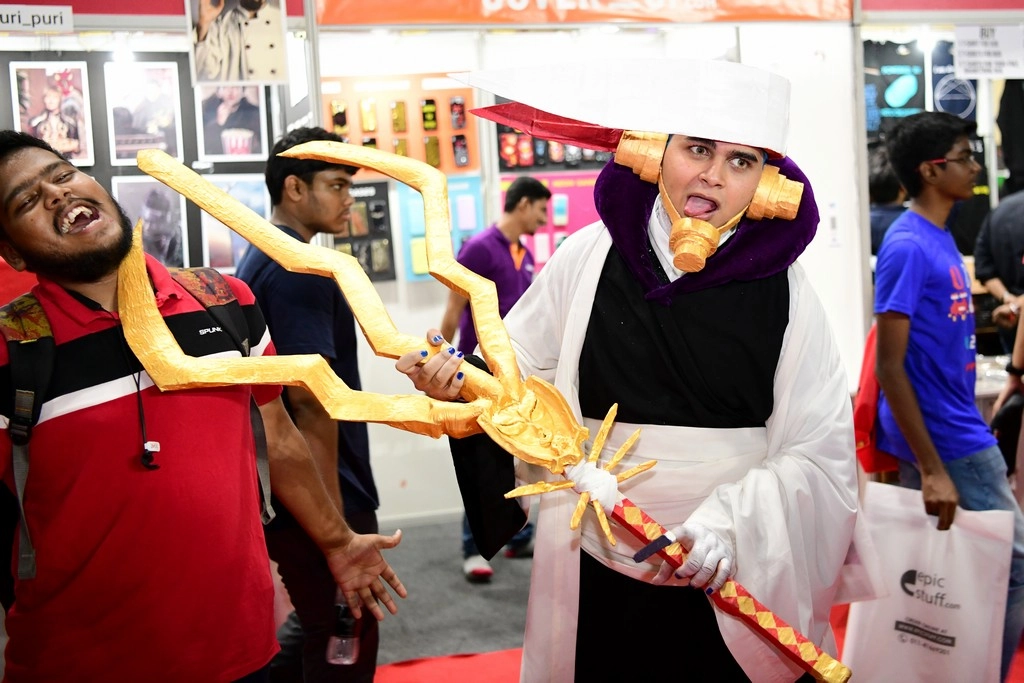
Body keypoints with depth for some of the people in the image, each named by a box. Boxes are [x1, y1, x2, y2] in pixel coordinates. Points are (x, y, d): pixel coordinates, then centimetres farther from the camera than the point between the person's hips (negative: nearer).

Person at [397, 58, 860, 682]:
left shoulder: (782, 290, -5)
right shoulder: (589, 258, -4)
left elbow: (818, 456, -7)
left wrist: (728, 527, -21)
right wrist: (459, 384, -16)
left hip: (740, 586, 0)